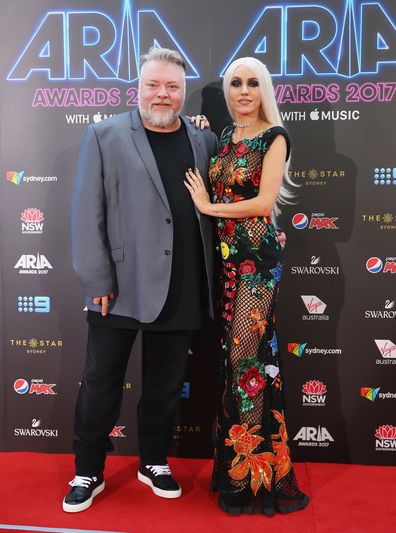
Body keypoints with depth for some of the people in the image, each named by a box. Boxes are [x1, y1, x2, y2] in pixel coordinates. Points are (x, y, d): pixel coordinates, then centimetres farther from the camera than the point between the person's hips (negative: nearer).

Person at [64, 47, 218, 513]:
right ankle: (88, 473, 28)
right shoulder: (104, 136, 0)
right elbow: (86, 213, -6)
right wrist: (97, 282, -10)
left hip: (181, 291, 3)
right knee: (101, 383, 9)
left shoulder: (204, 140, 9)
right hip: (120, 287, -2)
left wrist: (207, 280, 1)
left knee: (165, 383, 15)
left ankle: (155, 463, 35)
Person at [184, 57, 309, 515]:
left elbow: (265, 201, -15)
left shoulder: (274, 137, -5)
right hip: (226, 254, 6)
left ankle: (255, 467, 10)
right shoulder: (225, 137, 16)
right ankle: (233, 459, 23)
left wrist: (209, 207, -8)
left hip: (257, 256, -6)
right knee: (231, 352, 10)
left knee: (245, 353, -5)